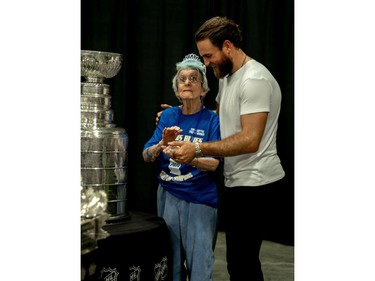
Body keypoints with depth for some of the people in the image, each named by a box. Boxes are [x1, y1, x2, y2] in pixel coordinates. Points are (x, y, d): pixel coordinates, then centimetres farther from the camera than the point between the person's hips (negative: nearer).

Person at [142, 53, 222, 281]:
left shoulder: (211, 119, -5)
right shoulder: (168, 115, 5)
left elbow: (214, 164, -12)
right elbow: (147, 156, 1)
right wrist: (162, 144, -19)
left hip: (200, 200, -3)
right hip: (168, 196, 3)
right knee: (170, 261, 10)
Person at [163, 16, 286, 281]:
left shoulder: (254, 80, -18)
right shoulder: (227, 76, 16)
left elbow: (250, 140, -25)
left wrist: (198, 149, -29)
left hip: (253, 182, -10)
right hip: (238, 181, 10)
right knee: (241, 259, 14)